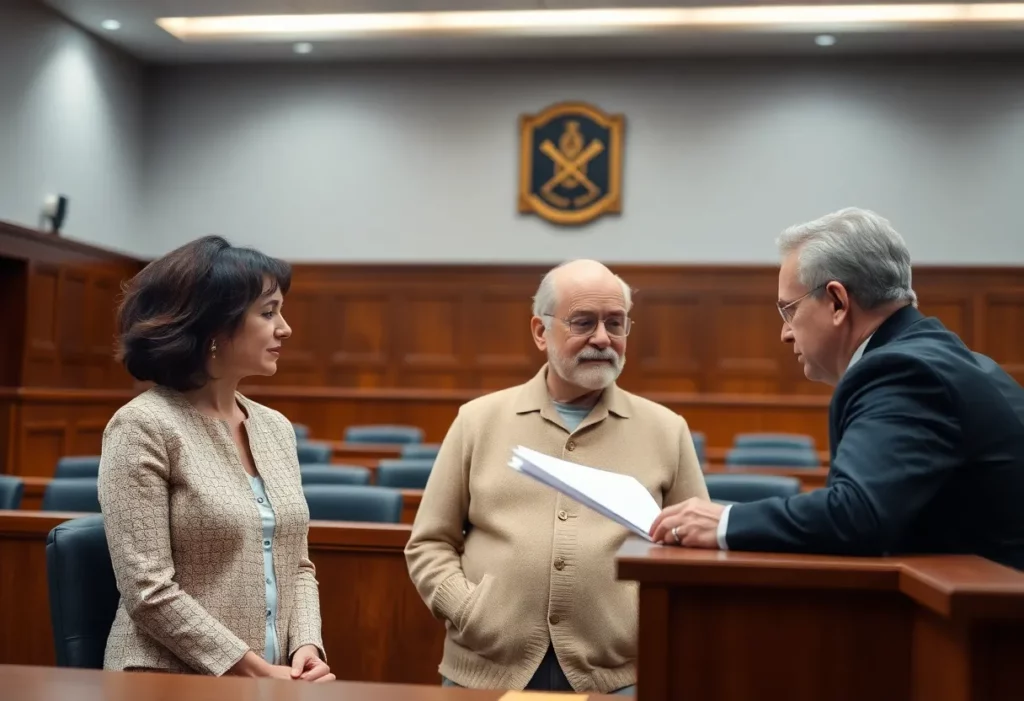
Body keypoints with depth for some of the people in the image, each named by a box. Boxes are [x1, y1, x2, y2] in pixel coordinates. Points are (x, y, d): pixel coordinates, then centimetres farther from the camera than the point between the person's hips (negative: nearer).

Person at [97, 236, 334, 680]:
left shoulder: (276, 428, 9)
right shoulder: (143, 427, -10)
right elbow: (148, 591, -15)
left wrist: (306, 646, -5)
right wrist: (256, 671, -14)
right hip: (171, 683, -5)